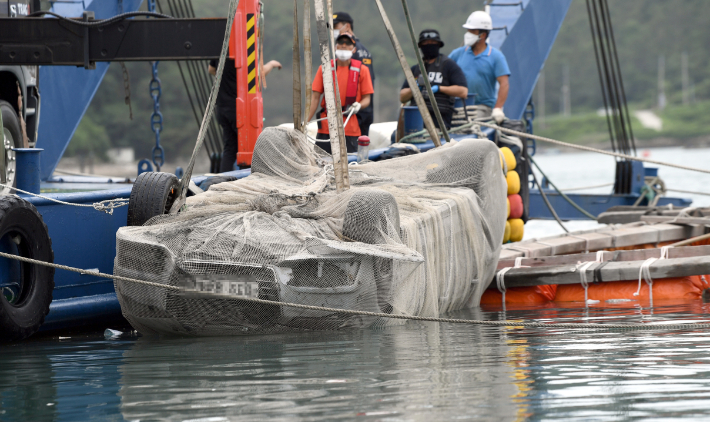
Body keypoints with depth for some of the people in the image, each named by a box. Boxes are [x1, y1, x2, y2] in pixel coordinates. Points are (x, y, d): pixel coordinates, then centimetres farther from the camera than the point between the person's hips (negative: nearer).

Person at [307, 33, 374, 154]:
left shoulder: (361, 70, 5)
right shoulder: (324, 68, 7)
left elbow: (366, 98, 6)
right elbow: (315, 97, 6)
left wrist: (359, 106, -17)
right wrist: (305, 122, -2)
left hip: (350, 129, -1)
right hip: (326, 127, 1)